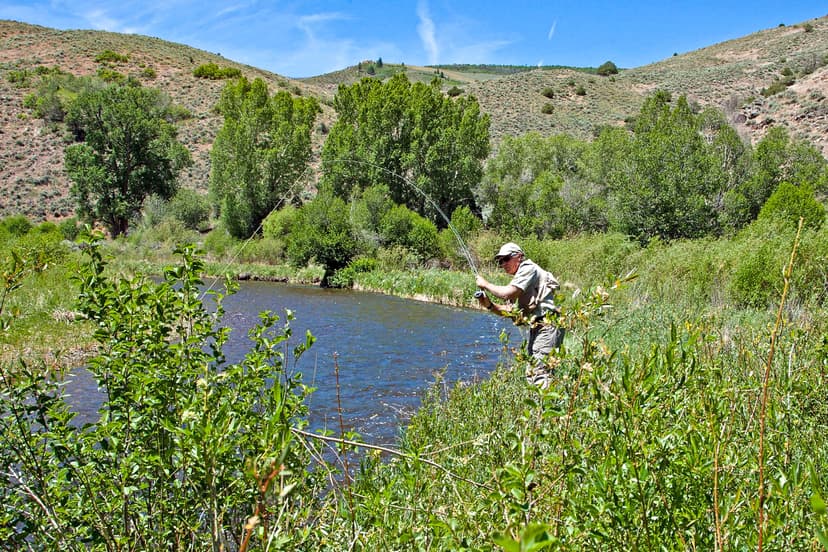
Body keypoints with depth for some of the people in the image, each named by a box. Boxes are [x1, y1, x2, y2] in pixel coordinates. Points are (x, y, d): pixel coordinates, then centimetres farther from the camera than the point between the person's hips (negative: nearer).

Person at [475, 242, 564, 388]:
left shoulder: (529, 269, -7)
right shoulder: (520, 277, 23)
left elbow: (507, 293, -20)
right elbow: (510, 310, 19)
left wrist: (486, 284, -5)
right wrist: (490, 305, 4)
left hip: (547, 327, -11)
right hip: (536, 328, 11)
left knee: (540, 373, -16)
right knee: (531, 373, 13)